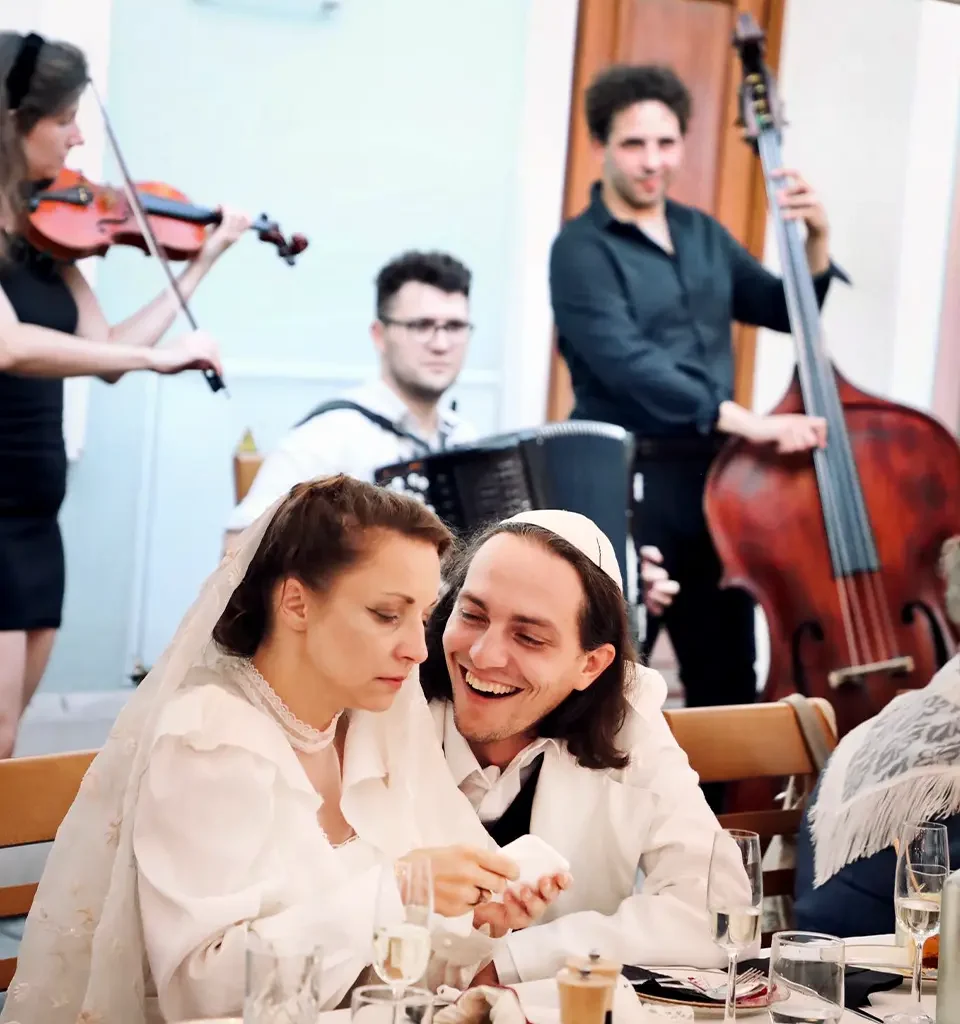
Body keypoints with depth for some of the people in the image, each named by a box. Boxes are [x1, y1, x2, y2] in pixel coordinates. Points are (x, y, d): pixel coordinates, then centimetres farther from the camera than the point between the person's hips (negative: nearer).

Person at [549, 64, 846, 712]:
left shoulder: (703, 234, 12)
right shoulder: (582, 250, -10)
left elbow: (788, 312, 15)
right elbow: (629, 366, -23)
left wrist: (817, 238, -3)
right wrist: (747, 421, -30)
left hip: (716, 479, 7)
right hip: (628, 487, -7)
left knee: (729, 682, 14)